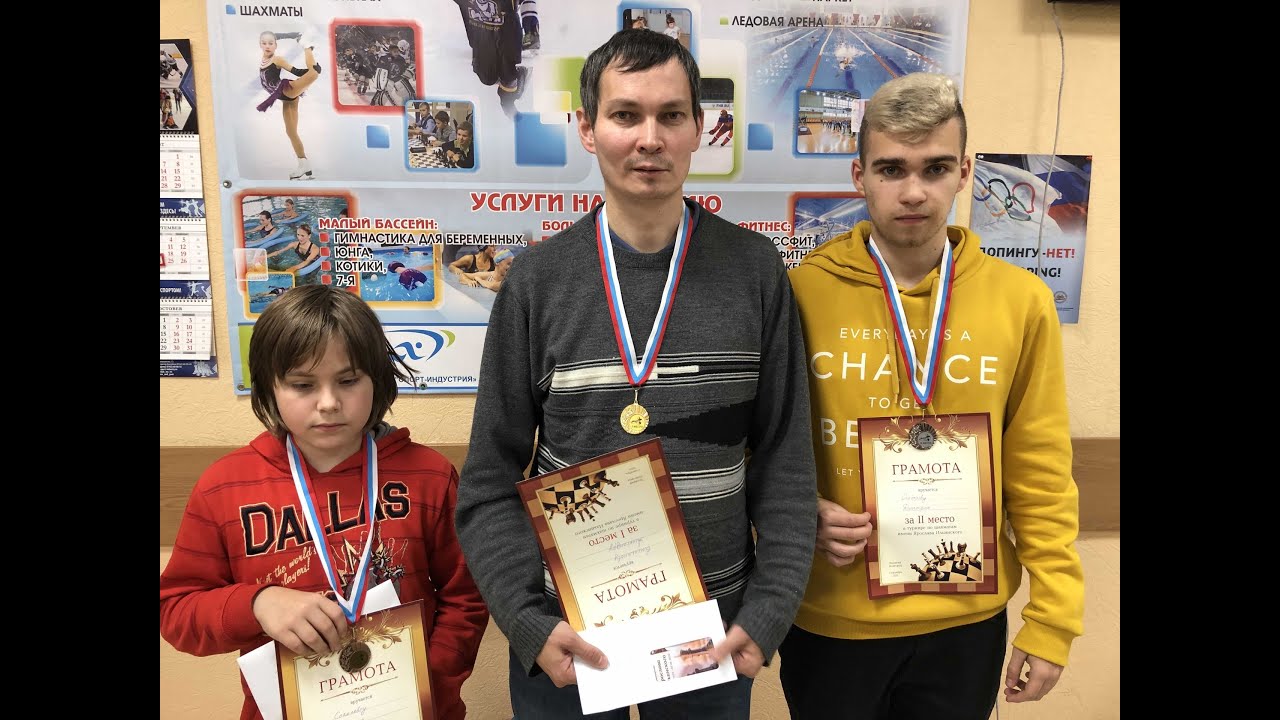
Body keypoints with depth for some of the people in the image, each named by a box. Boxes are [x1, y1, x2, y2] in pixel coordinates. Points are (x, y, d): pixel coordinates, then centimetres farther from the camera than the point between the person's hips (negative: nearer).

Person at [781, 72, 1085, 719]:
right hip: (829, 621, -1)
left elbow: (1040, 476, 0)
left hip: (967, 622, 2)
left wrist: (1052, 620, 0)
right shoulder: (800, 292, -10)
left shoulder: (1021, 301, -5)